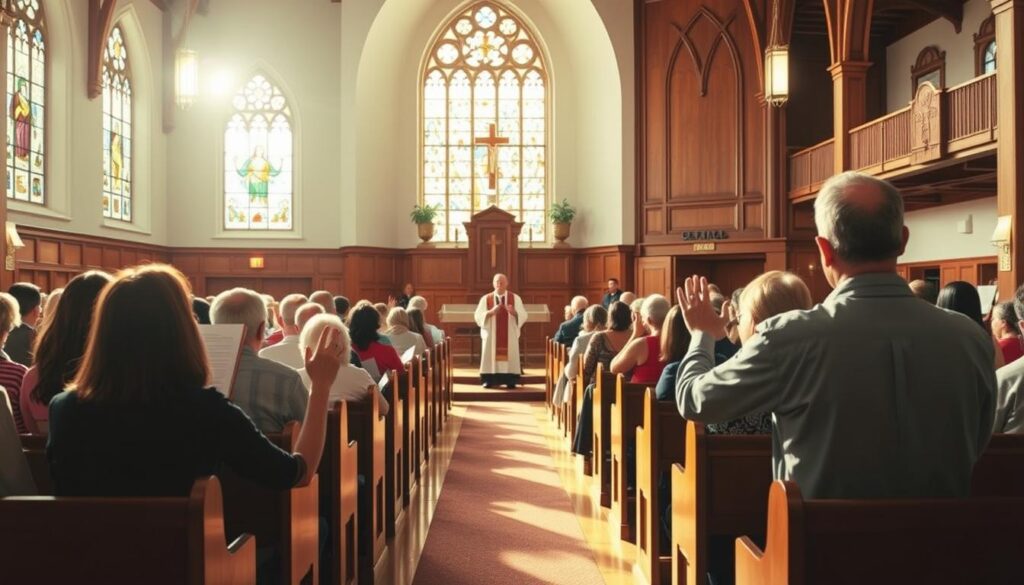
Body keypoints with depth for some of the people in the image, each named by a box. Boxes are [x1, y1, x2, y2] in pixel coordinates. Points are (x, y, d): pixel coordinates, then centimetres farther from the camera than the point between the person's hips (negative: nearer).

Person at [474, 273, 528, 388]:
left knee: (510, 359, -4)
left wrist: (513, 312, -22)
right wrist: (491, 312, -18)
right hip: (491, 335, 0)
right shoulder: (485, 299, 5)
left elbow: (523, 316, -1)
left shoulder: (515, 298, 5)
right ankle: (488, 380, 2)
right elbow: (478, 316, -2)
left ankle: (510, 381, 0)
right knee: (491, 358, -3)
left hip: (510, 335, 0)